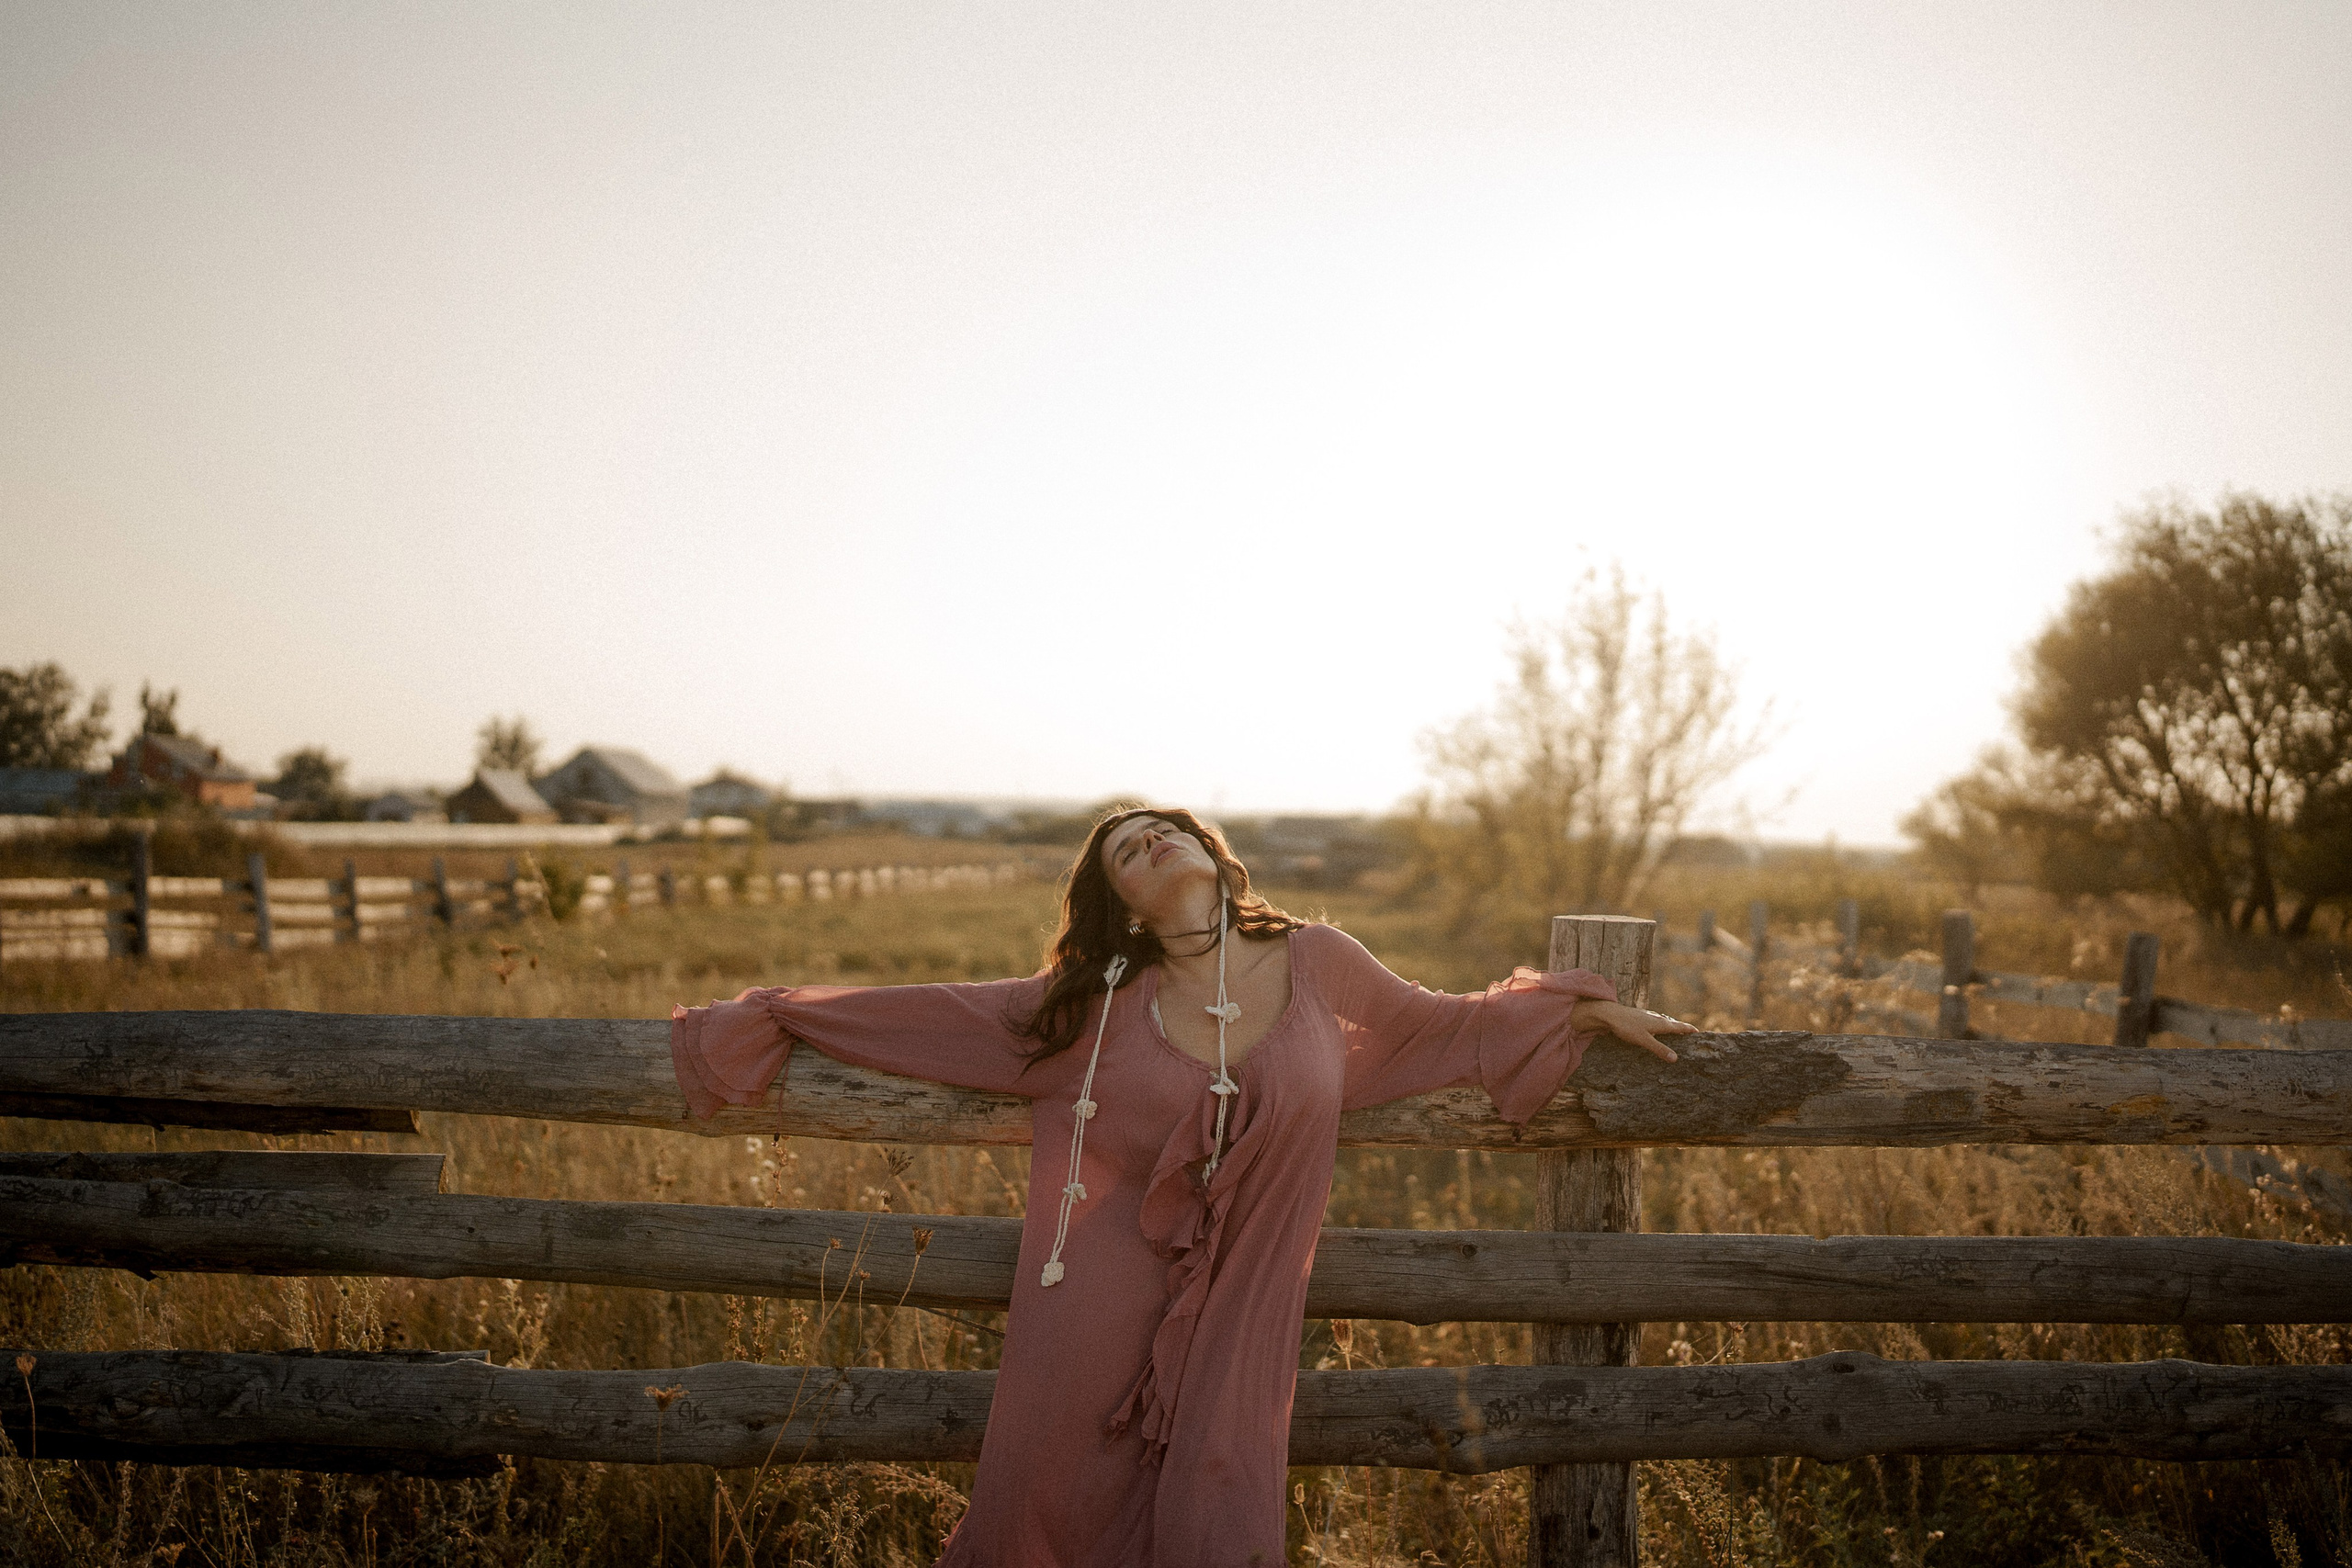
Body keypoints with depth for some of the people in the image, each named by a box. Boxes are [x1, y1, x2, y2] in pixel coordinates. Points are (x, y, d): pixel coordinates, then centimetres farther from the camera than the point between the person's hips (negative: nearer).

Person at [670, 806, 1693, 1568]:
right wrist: (771, 1019, 8)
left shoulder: (1315, 963, 2)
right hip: (1100, 1311, 0)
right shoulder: (1093, 1005, 2)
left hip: (1233, 1322, 0)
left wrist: (1595, 1010, 20)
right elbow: (940, 1016, 7)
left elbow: (1443, 1026, 16)